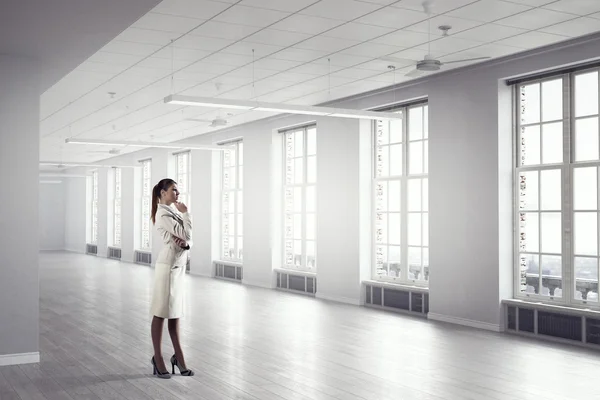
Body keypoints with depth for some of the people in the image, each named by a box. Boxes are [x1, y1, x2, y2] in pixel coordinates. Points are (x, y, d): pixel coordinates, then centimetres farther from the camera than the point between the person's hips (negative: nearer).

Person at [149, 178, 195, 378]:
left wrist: (185, 244, -11)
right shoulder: (163, 214, -14)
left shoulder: (173, 211, 14)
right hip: (168, 265, -9)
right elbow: (186, 233, -19)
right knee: (161, 312, 0)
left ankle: (178, 356, 19)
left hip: (179, 265, 9)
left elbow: (188, 238, 12)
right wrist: (185, 212, -7)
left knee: (175, 311, 13)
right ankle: (158, 358, 9)